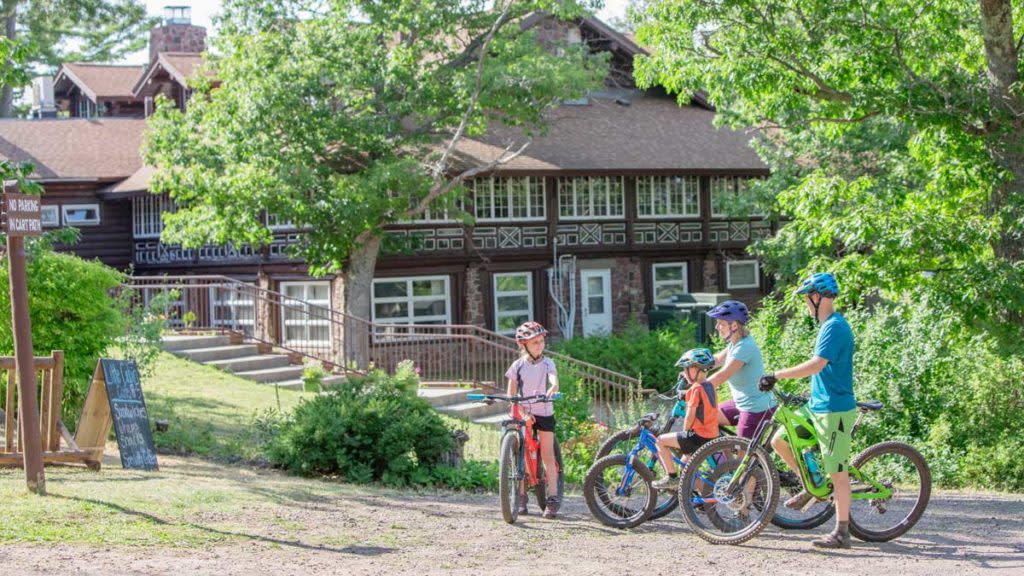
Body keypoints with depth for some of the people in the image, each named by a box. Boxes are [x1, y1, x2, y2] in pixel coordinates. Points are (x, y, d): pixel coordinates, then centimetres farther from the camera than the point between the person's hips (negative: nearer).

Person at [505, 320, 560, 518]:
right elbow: (511, 395, -3)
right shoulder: (517, 366, -2)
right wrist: (523, 414, -16)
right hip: (523, 413, 1)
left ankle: (553, 497, -2)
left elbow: (554, 379, -22)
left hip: (544, 413, -1)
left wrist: (553, 388, -46)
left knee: (547, 454, -3)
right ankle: (521, 497, 10)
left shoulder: (547, 363, -2)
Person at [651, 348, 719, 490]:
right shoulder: (710, 386, 12)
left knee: (661, 441, -2)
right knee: (685, 463, 28)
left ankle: (672, 477, -1)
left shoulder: (695, 389, -15)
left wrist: (685, 432, 0)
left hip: (698, 436, -9)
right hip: (712, 436, 9)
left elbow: (690, 416, -14)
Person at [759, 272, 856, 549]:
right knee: (779, 441, 7)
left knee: (837, 472, -4)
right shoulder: (828, 325, 13)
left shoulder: (835, 327, -18)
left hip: (835, 411, -10)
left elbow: (817, 364, -29)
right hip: (817, 405, 10)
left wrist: (778, 375, -28)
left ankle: (842, 532, 3)